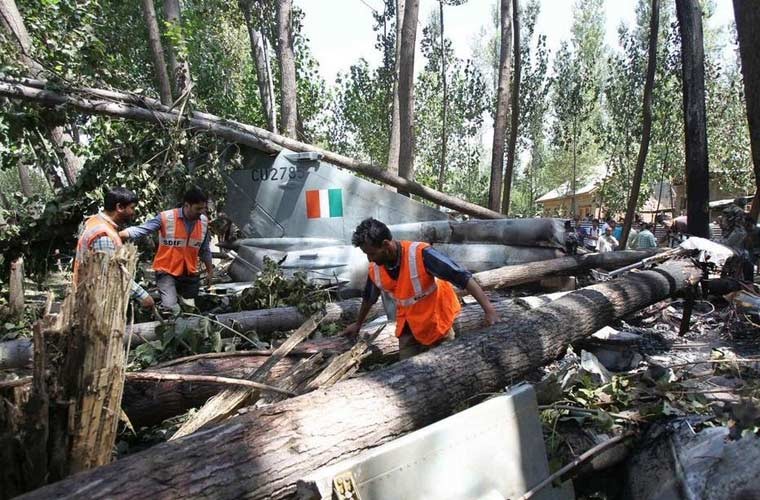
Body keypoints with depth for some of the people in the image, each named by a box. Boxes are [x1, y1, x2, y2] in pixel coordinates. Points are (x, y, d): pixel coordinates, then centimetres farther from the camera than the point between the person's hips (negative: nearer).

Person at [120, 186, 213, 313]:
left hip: (190, 274, 5)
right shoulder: (166, 217, -15)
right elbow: (140, 230, -19)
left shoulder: (204, 222, -1)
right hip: (167, 272, -4)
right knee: (171, 309, -18)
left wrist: (210, 271, 16)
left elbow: (204, 250, 10)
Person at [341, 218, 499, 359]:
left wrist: (489, 310, -39)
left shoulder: (420, 254, -31)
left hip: (436, 321, -4)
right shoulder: (374, 269, -11)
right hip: (408, 327, 5)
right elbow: (368, 297, 10)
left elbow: (463, 277, -32)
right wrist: (358, 324, 24)